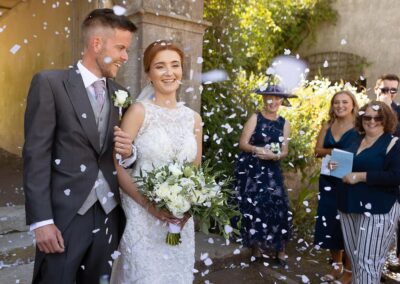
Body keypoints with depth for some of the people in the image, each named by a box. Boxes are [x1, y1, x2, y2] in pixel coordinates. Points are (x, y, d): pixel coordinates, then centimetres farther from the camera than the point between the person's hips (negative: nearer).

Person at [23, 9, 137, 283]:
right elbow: (36, 155, -9)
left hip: (109, 214, 5)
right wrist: (41, 220, -13)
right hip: (65, 215, -4)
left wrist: (128, 151, -7)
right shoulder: (50, 83, -5)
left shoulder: (120, 92, 10)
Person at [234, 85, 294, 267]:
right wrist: (258, 150, -24)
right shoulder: (255, 118, -1)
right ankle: (256, 245, 11)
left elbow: (284, 151, 6)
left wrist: (274, 156, -15)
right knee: (253, 205, -4)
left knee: (277, 204, -8)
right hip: (250, 168, -3)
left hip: (271, 170, 3)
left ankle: (278, 248, 3)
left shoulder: (285, 124, 9)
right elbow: (243, 144, -6)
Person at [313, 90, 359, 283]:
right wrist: (331, 151, -13)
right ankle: (336, 266, 29)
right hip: (329, 182, 5)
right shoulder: (327, 126, 9)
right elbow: (318, 150, 6)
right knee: (330, 223, 10)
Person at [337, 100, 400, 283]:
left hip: (377, 210, -6)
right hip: (349, 207, 6)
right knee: (354, 257, 17)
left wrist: (361, 176, -21)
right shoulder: (354, 141, 11)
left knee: (368, 261, -2)